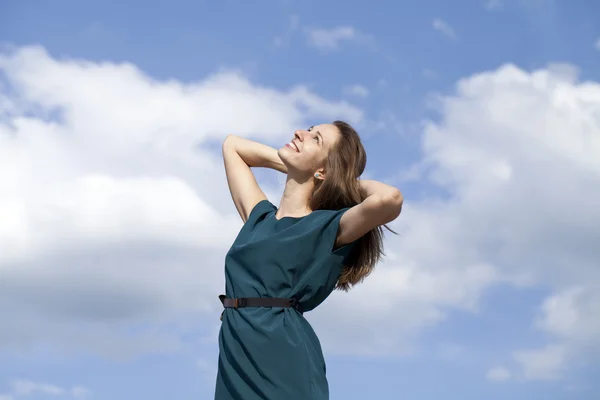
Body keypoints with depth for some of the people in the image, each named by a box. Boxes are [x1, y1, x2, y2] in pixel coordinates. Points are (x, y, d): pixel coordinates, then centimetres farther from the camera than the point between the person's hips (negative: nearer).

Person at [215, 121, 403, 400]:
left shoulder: (328, 227, 0)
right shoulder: (260, 216, 18)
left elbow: (388, 199, -21)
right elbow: (232, 145, 33)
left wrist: (351, 182, 1)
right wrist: (296, 166, 24)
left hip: (284, 369, -6)